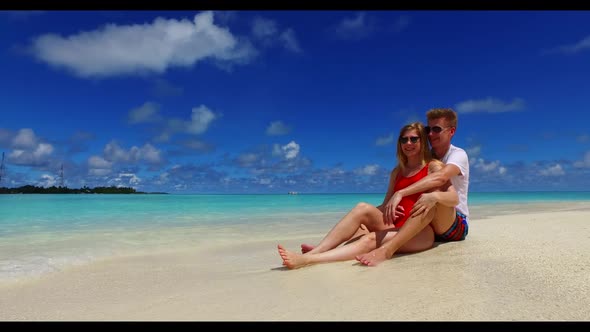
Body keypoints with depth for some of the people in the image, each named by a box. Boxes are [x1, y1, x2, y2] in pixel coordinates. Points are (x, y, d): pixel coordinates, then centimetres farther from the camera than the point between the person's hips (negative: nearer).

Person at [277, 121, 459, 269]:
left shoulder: (433, 166, 3)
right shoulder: (397, 172, 19)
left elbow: (454, 199, -9)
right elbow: (386, 205, 15)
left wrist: (433, 195, -31)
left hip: (421, 232, -4)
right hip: (397, 228, 5)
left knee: (371, 239, -33)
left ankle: (307, 258, -44)